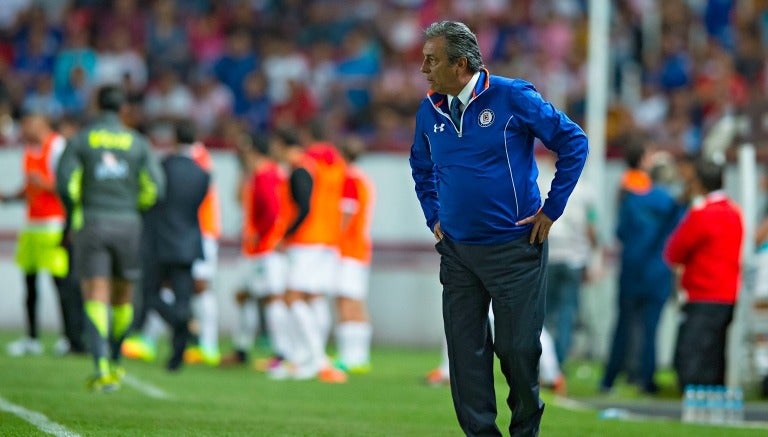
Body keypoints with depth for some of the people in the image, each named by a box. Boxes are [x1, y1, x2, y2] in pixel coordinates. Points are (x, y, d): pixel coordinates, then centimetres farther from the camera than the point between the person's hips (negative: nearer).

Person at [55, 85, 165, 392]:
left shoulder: (79, 140, 0)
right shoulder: (137, 143, 4)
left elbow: (64, 183, -10)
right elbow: (154, 187, -5)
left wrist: (77, 212, 8)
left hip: (91, 227, -1)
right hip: (128, 228, 1)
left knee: (95, 300, -7)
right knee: (122, 298, 19)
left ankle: (102, 369, -23)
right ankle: (115, 361, 31)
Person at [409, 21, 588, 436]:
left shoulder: (512, 97, -11)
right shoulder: (430, 110, 4)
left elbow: (574, 142, -5)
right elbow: (421, 165, 26)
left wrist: (551, 210, -5)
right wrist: (433, 216, 15)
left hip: (514, 248, -5)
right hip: (457, 252, 5)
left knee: (518, 348, -2)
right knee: (465, 350, 2)